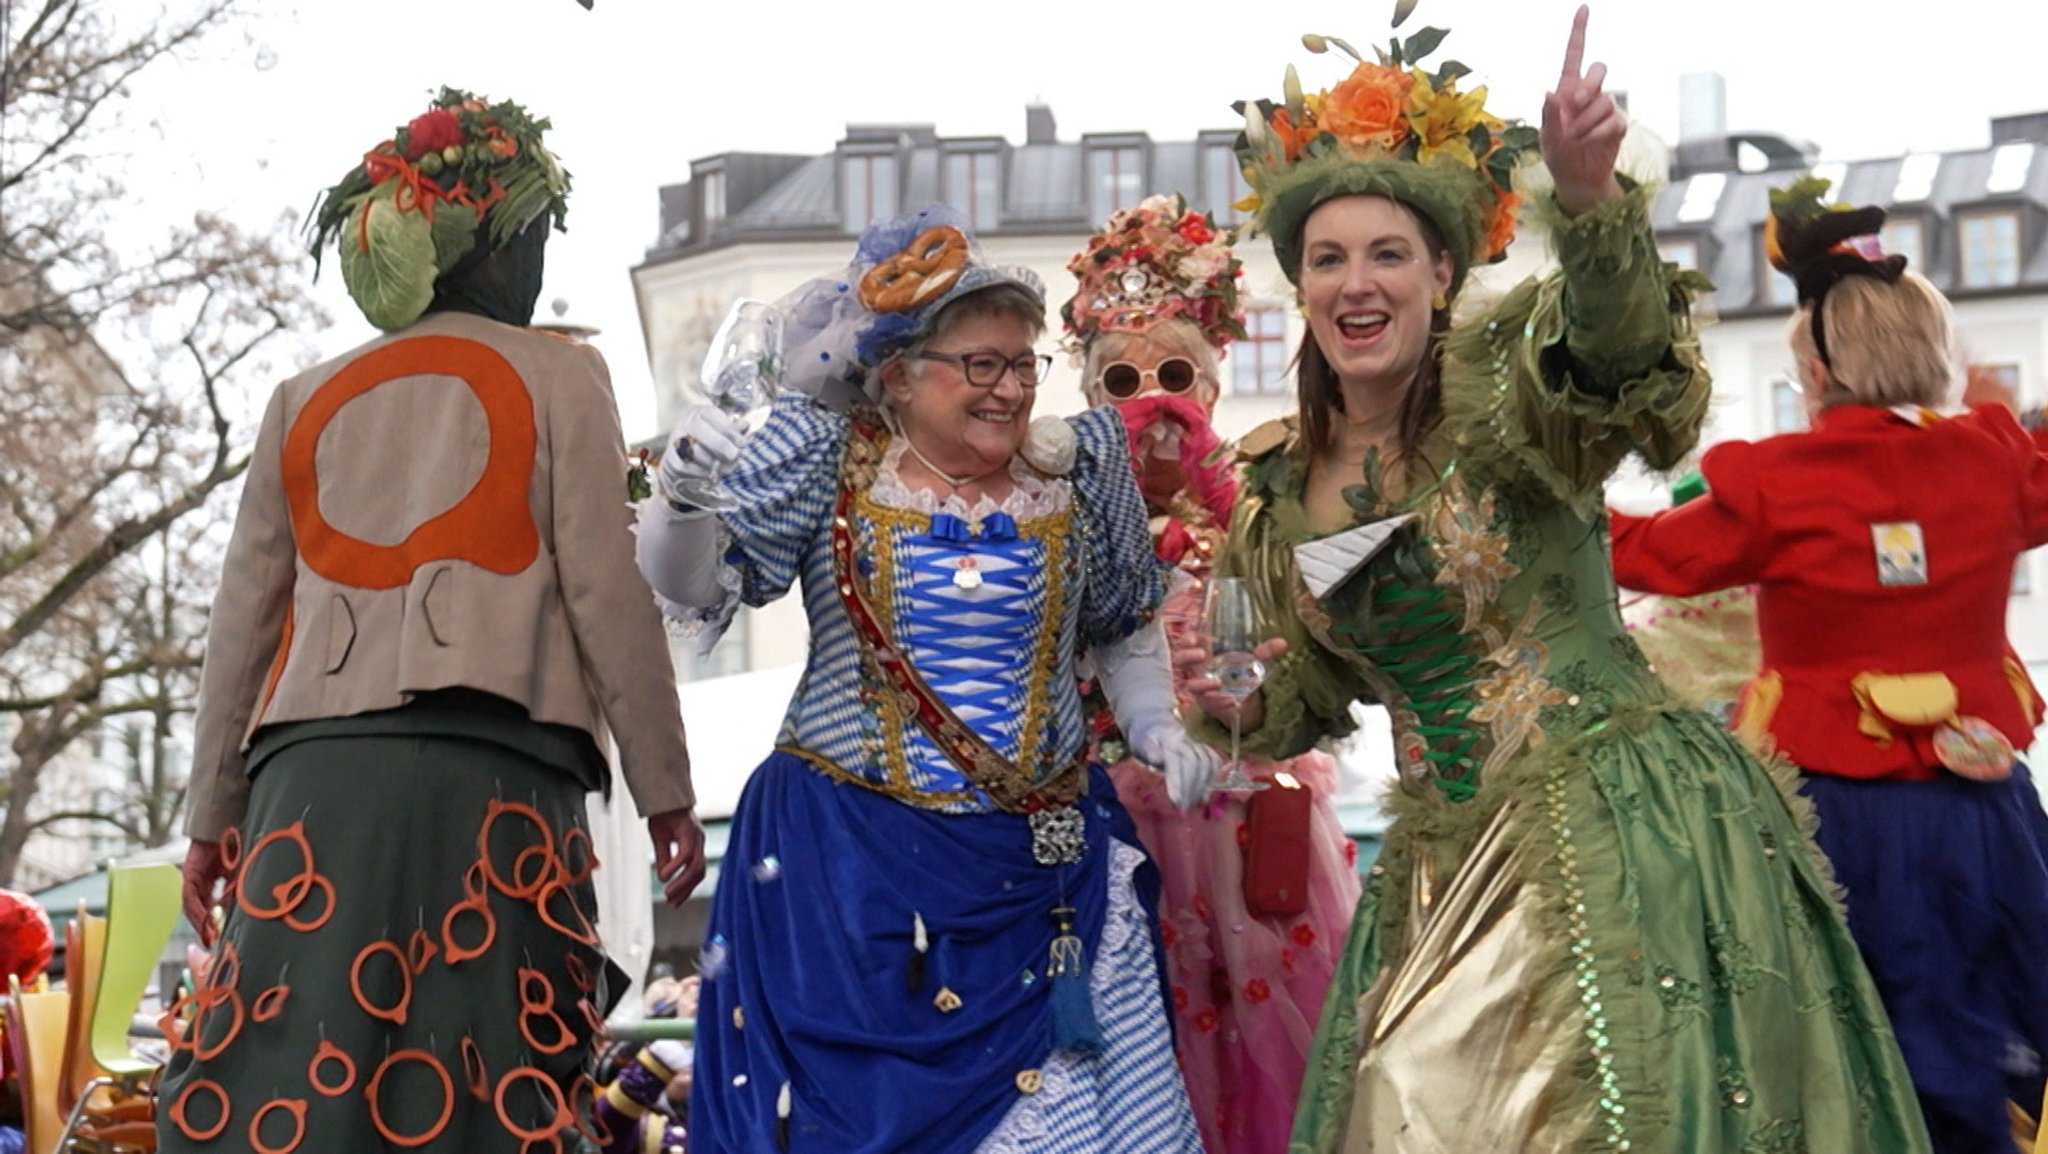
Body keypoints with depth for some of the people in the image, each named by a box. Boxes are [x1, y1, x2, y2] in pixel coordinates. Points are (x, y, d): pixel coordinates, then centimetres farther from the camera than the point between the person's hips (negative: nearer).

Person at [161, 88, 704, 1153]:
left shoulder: (306, 400, 20)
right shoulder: (557, 377, 9)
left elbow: (243, 624, 18)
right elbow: (605, 592, 2)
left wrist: (213, 819, 24)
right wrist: (665, 793, 6)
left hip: (313, 775, 3)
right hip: (493, 773, -3)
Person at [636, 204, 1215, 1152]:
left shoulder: (1079, 468, 4)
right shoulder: (825, 456, -3)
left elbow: (1125, 627, 18)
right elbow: (690, 586, -6)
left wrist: (1155, 724, 3)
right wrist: (684, 496, -25)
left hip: (1043, 867, 2)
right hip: (849, 857, -2)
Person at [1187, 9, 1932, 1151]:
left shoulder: (1501, 381, -10)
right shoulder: (1279, 486, 7)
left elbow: (1616, 354, -34)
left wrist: (1589, 196, -53)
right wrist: (1250, 705, -3)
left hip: (1612, 822, -6)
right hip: (1440, 859, 6)